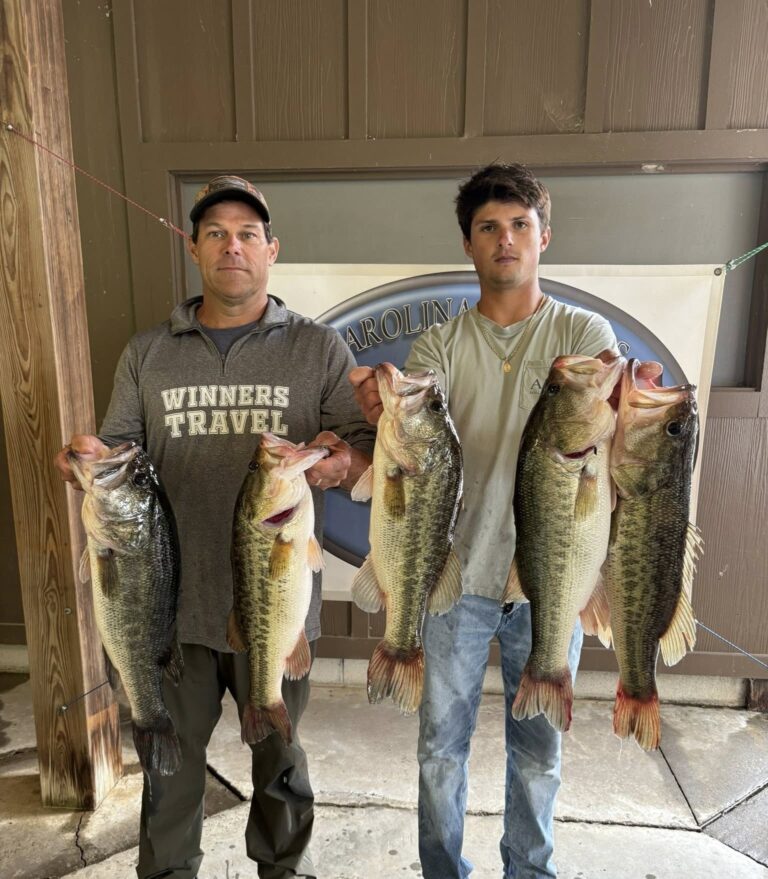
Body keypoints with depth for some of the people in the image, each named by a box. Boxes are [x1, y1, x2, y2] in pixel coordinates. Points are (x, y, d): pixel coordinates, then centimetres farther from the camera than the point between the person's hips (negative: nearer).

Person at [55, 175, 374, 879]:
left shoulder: (319, 349, 0)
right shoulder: (148, 354, 7)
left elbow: (366, 448, -5)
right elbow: (119, 454, 8)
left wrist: (340, 463, -28)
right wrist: (89, 457, -15)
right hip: (173, 603, 2)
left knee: (278, 756, 20)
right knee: (170, 759, 20)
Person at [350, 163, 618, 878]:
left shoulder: (584, 333, -2)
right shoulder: (440, 344, 1)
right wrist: (384, 414, -39)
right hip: (458, 574, 1)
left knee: (538, 750, 18)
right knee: (441, 745, 15)